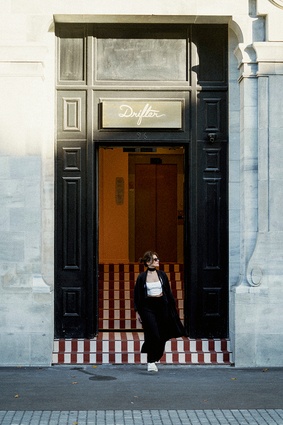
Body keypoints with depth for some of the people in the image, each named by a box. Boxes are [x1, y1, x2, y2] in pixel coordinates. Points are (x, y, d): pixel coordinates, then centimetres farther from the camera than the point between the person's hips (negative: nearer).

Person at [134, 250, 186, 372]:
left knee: (162, 336, 4)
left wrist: (172, 307, 11)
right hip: (148, 307, -4)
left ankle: (155, 357, 23)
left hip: (162, 306, 4)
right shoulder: (142, 277, -2)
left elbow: (168, 292, 13)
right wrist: (138, 312, -1)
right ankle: (151, 362, -2)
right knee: (154, 335, -11)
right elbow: (137, 295, 2)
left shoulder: (162, 275, 7)